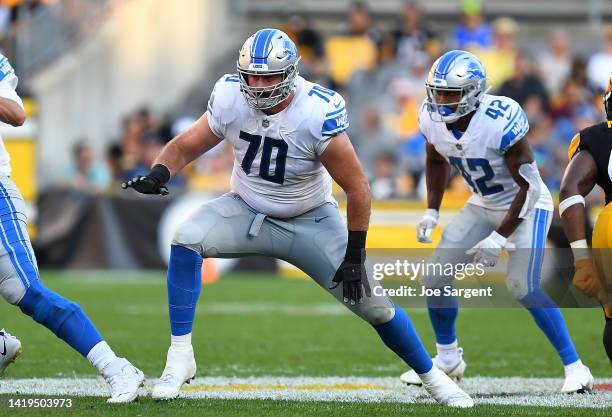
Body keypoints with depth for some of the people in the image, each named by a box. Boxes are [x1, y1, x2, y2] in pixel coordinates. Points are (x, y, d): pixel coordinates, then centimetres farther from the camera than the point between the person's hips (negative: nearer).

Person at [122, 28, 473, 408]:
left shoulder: (318, 113, -29)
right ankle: (179, 358, -16)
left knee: (373, 304, -3)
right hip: (247, 212, 2)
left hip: (310, 221, -2)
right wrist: (159, 174, -27)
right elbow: (186, 147, -5)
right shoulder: (230, 99, -19)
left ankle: (431, 376, 22)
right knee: (186, 241, -26)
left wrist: (354, 257, -18)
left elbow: (357, 188, -21)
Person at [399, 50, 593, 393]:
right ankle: (448, 359, 24)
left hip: (525, 207, -7)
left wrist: (499, 238, -24)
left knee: (522, 286, -23)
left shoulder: (501, 121, -32)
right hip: (484, 207, 7)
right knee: (435, 278, 2)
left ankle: (575, 367, -14)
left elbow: (529, 187, -25)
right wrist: (431, 212, 7)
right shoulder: (432, 119, -12)